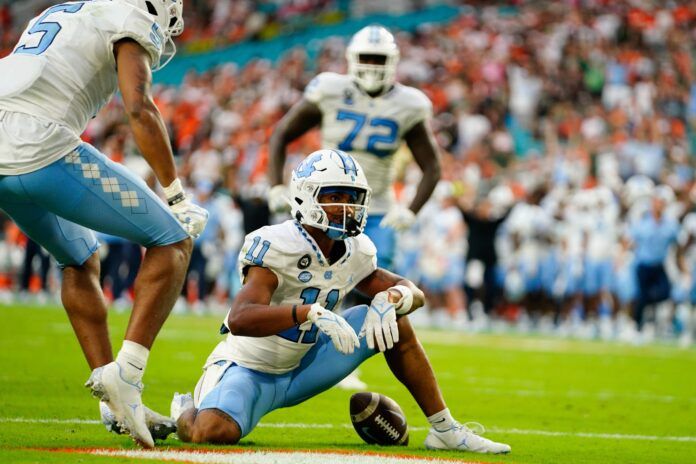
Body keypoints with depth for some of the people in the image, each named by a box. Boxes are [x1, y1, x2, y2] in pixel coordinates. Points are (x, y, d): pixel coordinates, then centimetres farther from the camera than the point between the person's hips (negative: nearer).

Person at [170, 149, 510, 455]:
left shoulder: (354, 253, -2)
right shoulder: (277, 246, -25)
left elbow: (413, 292, 4)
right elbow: (239, 319, -38)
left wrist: (389, 300, -21)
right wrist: (312, 312, -50)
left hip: (298, 371, 6)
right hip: (249, 370, -6)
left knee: (394, 321, -4)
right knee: (214, 432, -36)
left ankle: (445, 430, 5)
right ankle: (186, 412, 5)